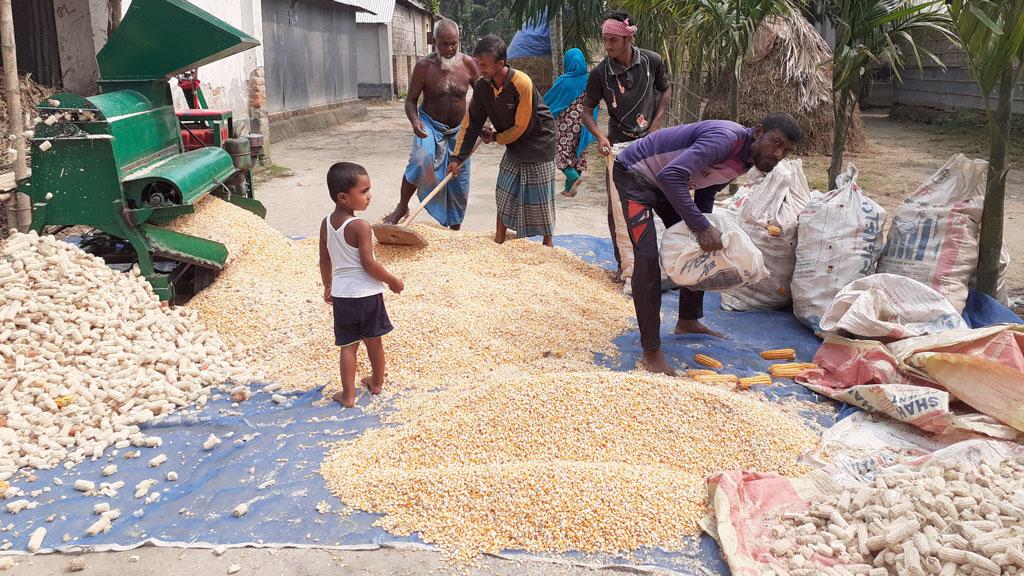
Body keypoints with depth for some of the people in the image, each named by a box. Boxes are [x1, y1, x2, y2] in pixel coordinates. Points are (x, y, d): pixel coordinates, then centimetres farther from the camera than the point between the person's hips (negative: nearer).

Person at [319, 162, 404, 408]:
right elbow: (368, 264, -19)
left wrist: (328, 286, 22)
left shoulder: (326, 223, -1)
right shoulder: (360, 227, -20)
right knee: (373, 341, 16)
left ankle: (348, 395, 10)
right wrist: (393, 281, -6)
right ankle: (377, 383, 34)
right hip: (367, 294, -4)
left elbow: (325, 260, 8)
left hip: (341, 294, 4)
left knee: (348, 346, 10)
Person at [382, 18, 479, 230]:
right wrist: (414, 121, -30)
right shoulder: (424, 66, -14)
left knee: (459, 185, 9)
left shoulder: (468, 64, -8)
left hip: (458, 131, 3)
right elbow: (411, 100, -9)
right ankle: (402, 208, -14)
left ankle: (455, 231, 28)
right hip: (430, 126, -3)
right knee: (420, 161, -34)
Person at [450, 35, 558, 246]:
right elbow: (471, 122, -6)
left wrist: (495, 137, -8)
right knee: (505, 194, 7)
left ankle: (547, 243, 20)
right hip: (513, 145, 6)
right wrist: (457, 157, -11)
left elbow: (522, 127, -23)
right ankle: (499, 242, 17)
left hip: (538, 143, -6)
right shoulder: (482, 86, -9)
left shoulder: (522, 84, -29)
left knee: (540, 197, 3)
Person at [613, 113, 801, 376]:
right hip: (634, 173, -10)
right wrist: (702, 227, -37)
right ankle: (651, 350, -12)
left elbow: (706, 191, 13)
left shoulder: (745, 160, -1)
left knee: (699, 250, 13)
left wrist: (705, 229, 2)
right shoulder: (726, 138, -32)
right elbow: (670, 176, -41)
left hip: (667, 182, 10)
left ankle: (688, 322, 31)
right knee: (647, 257, -19)